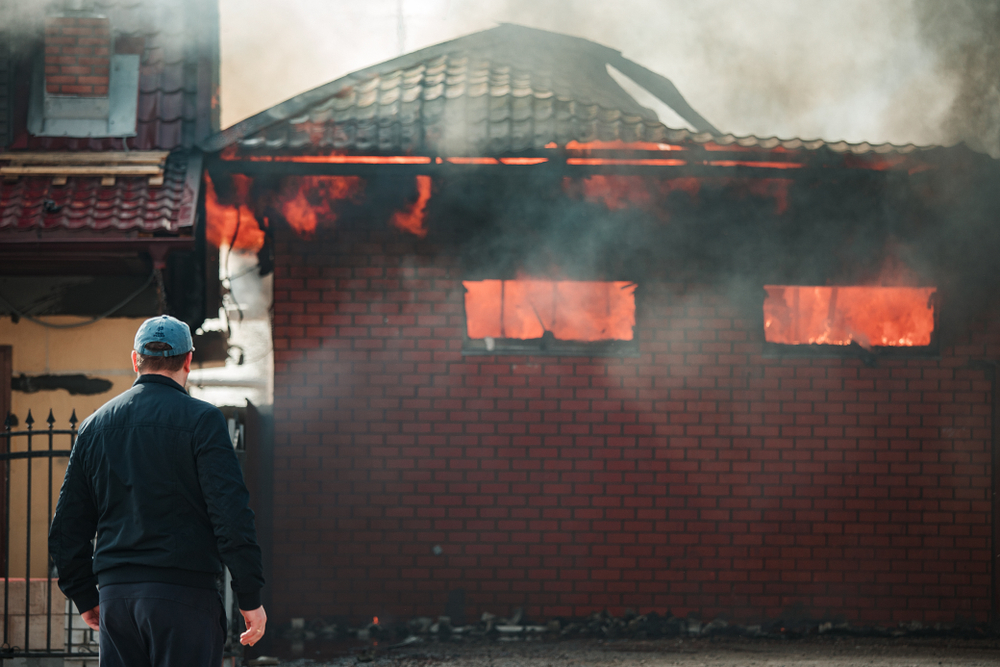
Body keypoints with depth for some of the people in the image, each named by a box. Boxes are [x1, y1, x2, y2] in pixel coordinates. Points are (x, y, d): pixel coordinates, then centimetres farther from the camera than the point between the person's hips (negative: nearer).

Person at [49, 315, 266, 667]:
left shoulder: (94, 426, 13)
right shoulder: (201, 419, -4)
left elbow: (66, 528, 15)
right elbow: (231, 513, -11)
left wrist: (85, 597, 24)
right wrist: (250, 597, -7)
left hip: (114, 594, 5)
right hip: (183, 591, -5)